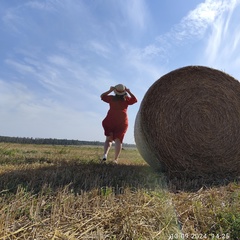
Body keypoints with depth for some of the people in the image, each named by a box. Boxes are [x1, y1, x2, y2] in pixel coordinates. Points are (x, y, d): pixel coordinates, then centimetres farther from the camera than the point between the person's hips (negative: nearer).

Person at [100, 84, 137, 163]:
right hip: (122, 122, -1)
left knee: (109, 139, 12)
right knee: (118, 140, -1)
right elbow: (135, 100, 21)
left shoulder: (111, 98, 8)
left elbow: (102, 96, 24)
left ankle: (105, 154, -10)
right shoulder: (126, 99, 6)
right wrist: (129, 92, 20)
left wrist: (110, 90, 24)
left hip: (110, 120, 1)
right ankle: (116, 159, -8)